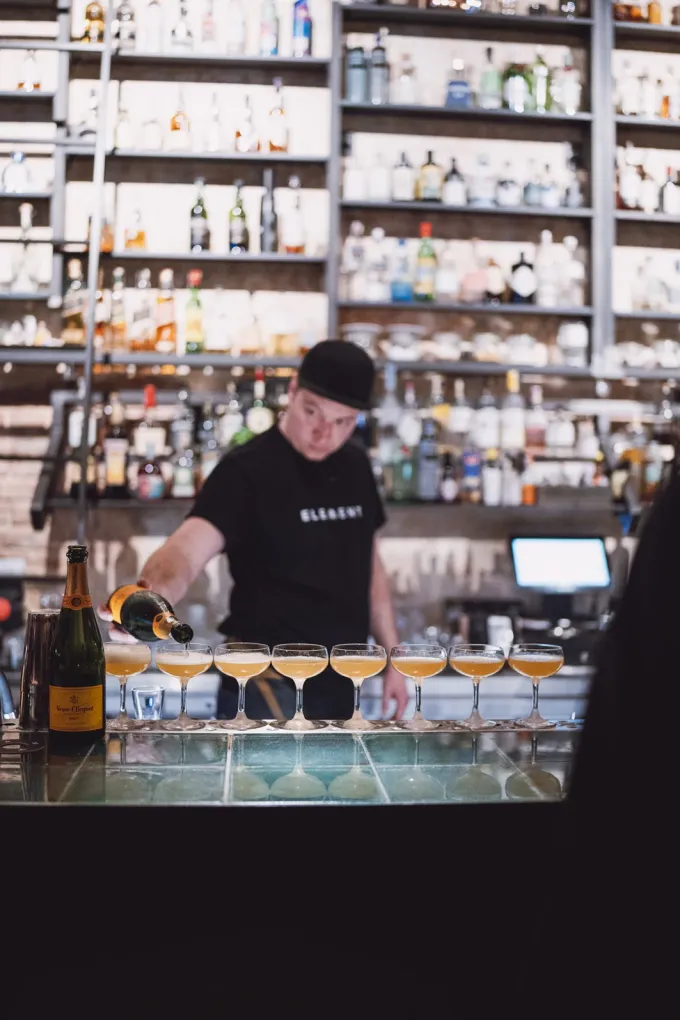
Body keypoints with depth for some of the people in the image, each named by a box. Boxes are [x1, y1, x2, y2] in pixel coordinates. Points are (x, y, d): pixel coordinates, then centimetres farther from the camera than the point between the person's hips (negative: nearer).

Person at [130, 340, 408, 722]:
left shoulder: (356, 466, 7)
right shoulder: (248, 469, -15)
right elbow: (188, 547, -31)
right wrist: (151, 592, -53)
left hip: (339, 686, 7)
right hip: (269, 680, -7)